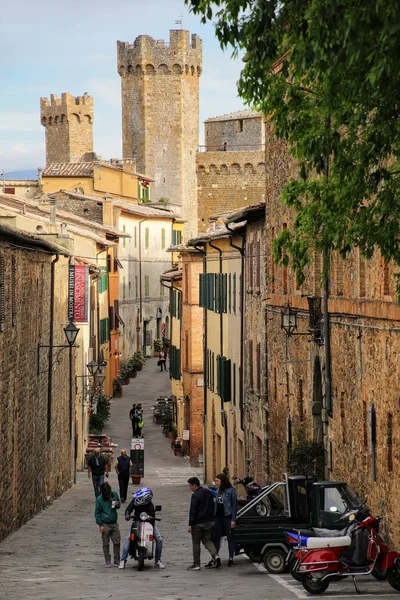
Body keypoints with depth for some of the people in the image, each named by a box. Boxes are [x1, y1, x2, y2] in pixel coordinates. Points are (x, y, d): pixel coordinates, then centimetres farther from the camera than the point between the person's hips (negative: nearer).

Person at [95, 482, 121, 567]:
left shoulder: (114, 494, -1)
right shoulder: (99, 499, -11)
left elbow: (119, 504, 15)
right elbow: (97, 513, -4)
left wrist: (117, 504, -10)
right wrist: (100, 525, -9)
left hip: (114, 523, 3)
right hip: (105, 524, -3)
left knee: (117, 542, 3)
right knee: (106, 544, 4)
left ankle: (117, 561, 13)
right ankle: (107, 561, 13)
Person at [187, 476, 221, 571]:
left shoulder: (195, 496, -16)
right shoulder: (208, 492, 9)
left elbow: (193, 511, -17)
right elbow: (212, 507, 16)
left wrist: (190, 524, -14)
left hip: (198, 524, -7)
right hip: (209, 522, 7)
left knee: (196, 543, 4)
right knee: (207, 540, 14)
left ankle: (196, 564, 5)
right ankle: (215, 555, -10)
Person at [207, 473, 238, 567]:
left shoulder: (231, 491, -8)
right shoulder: (218, 491, 12)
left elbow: (234, 505, -9)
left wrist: (233, 520, -14)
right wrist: (214, 516, 11)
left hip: (227, 517, -6)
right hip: (218, 517, 6)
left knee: (230, 538, 4)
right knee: (216, 538, 4)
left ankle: (231, 559, 11)